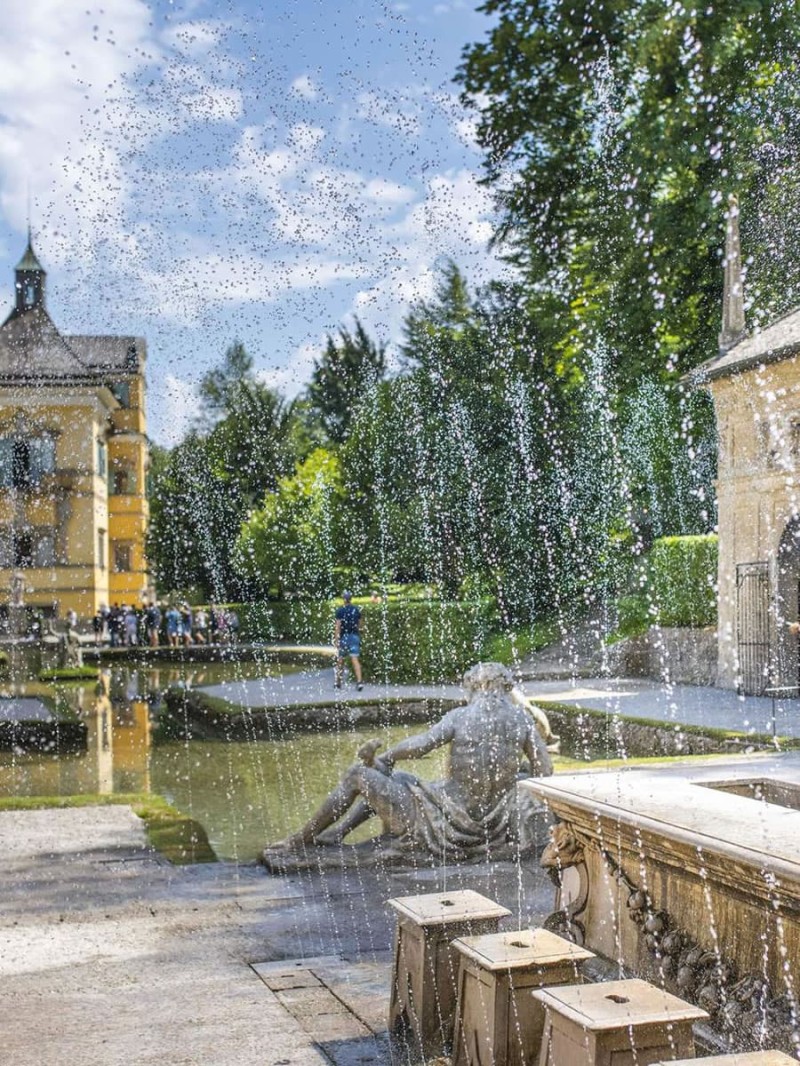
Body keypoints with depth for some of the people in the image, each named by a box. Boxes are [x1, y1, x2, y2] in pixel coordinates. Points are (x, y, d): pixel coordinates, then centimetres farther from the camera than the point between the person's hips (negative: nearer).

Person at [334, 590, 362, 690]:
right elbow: (359, 624, 13)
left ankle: (338, 681, 22)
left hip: (344, 637, -2)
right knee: (355, 659, -4)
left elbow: (338, 626, -11)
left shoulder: (340, 610, -7)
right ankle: (359, 681, -18)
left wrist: (336, 639, -10)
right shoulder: (356, 609, 5)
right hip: (355, 636, 2)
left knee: (341, 659, 12)